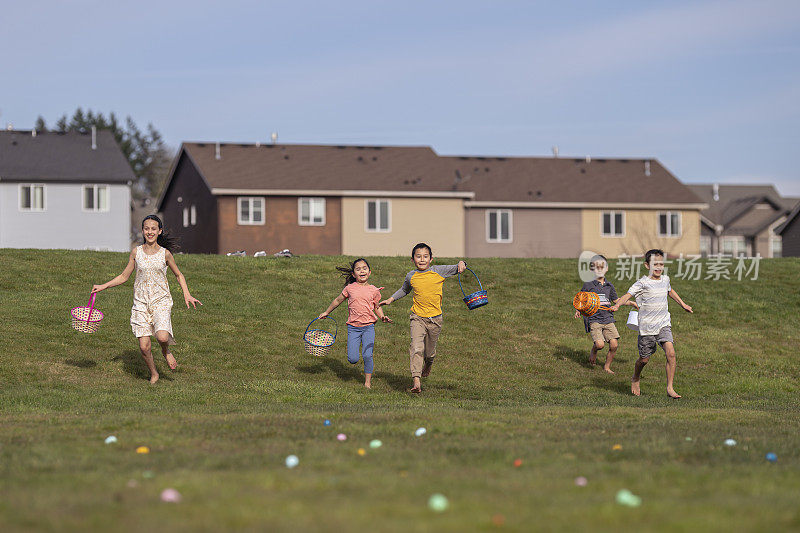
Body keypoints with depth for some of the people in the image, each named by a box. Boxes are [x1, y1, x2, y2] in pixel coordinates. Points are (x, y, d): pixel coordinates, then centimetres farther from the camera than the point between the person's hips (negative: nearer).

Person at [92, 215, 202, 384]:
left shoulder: (165, 253, 1)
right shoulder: (136, 252, 4)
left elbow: (178, 275, 16)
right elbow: (124, 276, 15)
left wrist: (186, 295, 4)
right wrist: (102, 286, 8)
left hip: (161, 301, -2)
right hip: (141, 303, 2)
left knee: (162, 337, -26)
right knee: (144, 346, -6)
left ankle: (166, 351, 10)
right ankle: (153, 374, 20)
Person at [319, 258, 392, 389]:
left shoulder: (374, 290, 3)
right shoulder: (350, 288, 2)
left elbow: (377, 307, 15)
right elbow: (338, 300, 18)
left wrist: (382, 317, -4)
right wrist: (326, 312, 27)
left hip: (368, 326, 0)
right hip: (353, 327, 0)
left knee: (367, 356, -11)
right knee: (352, 359, -7)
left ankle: (368, 381, 6)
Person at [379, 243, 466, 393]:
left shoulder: (438, 271, -4)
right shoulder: (411, 276, 3)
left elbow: (455, 269, -4)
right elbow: (404, 290, 24)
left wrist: (461, 264, -26)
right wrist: (391, 299, 17)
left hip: (434, 319, 0)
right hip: (417, 317, 0)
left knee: (429, 351, 14)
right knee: (416, 348, -19)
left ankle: (428, 365, 50)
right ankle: (416, 381, -25)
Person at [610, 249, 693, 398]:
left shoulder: (665, 279, 8)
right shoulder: (643, 283, -11)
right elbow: (628, 294, -20)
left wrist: (683, 304, 40)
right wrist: (617, 305, -39)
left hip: (664, 324, 4)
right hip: (647, 326, -4)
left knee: (671, 353, -16)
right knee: (644, 359, 8)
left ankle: (670, 388, -9)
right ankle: (635, 380, 40)